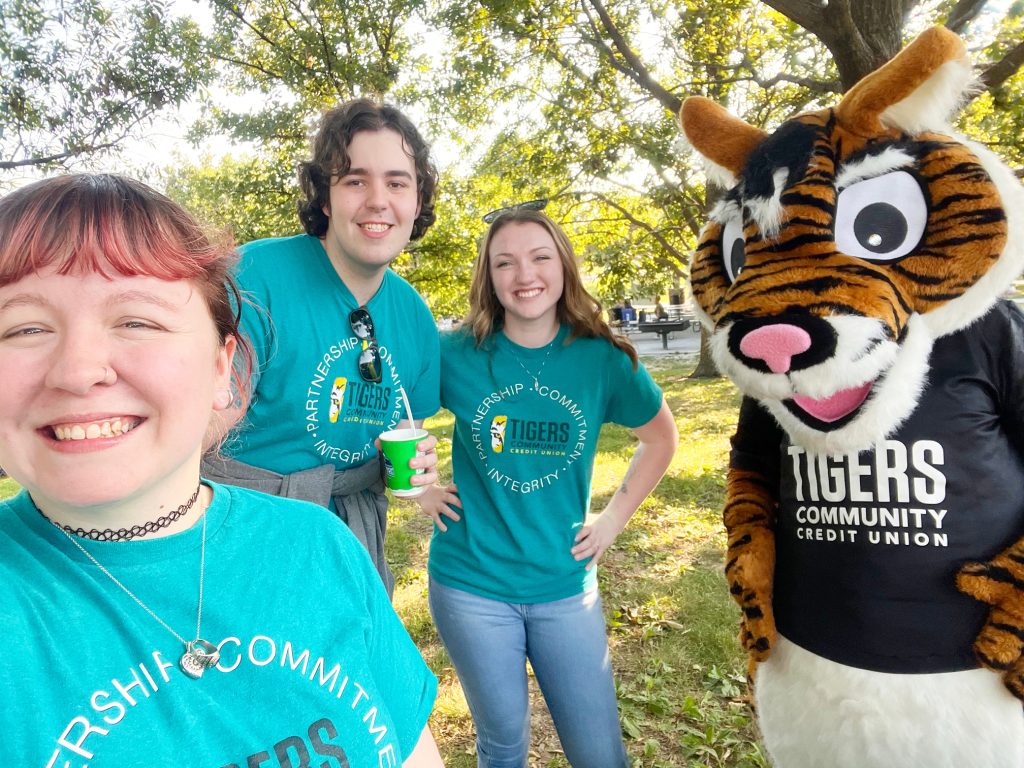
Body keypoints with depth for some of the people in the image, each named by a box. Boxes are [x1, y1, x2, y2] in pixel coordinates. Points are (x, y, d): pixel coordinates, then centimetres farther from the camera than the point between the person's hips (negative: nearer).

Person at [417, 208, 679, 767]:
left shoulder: (603, 359, -7)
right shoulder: (456, 355, -9)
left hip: (564, 584, 1)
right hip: (471, 583, -1)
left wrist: (615, 517, 3)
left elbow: (661, 437, 9)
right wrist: (421, 490, -3)